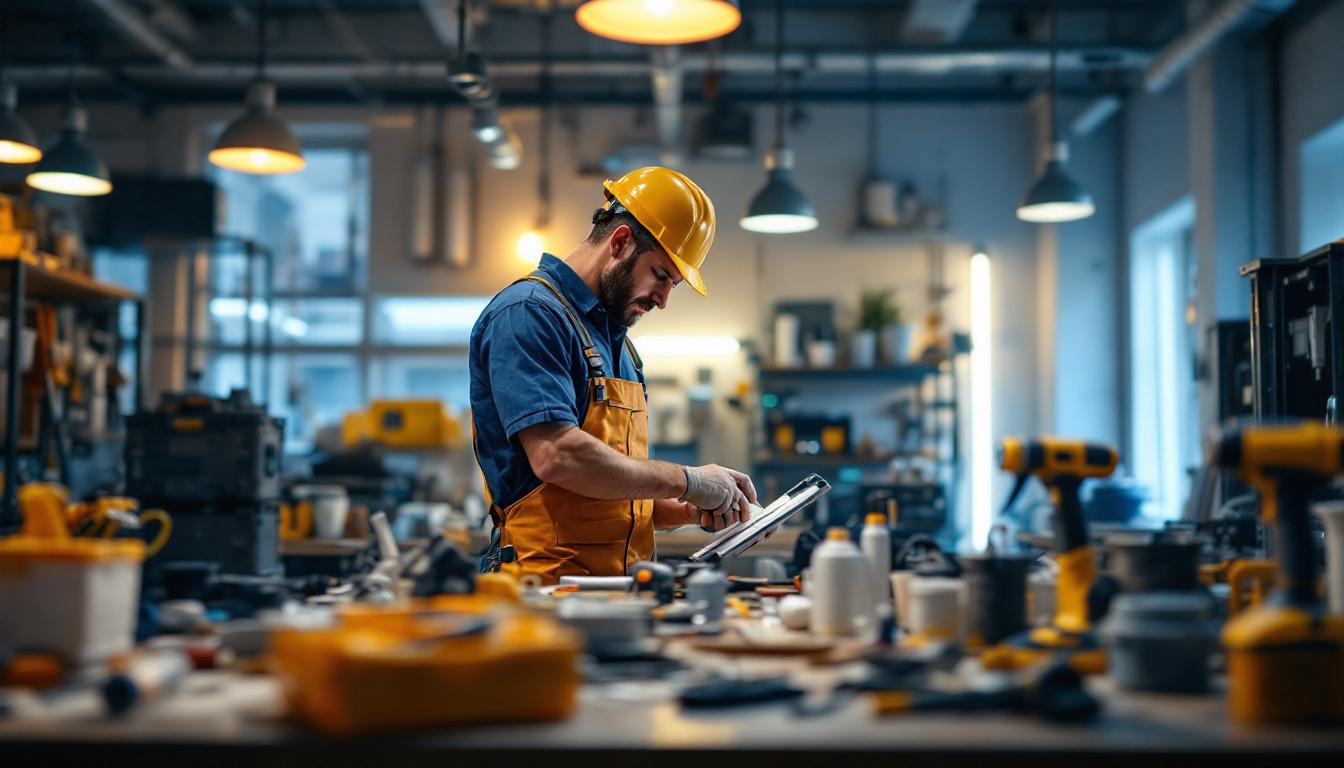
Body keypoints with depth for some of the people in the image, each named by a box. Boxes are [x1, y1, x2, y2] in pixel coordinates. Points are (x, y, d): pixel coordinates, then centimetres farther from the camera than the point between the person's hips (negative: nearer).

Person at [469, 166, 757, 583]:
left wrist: (690, 510, 9)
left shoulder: (618, 343, 22)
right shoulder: (529, 313, -5)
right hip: (548, 582, -8)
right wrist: (688, 481, -10)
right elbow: (557, 456, -19)